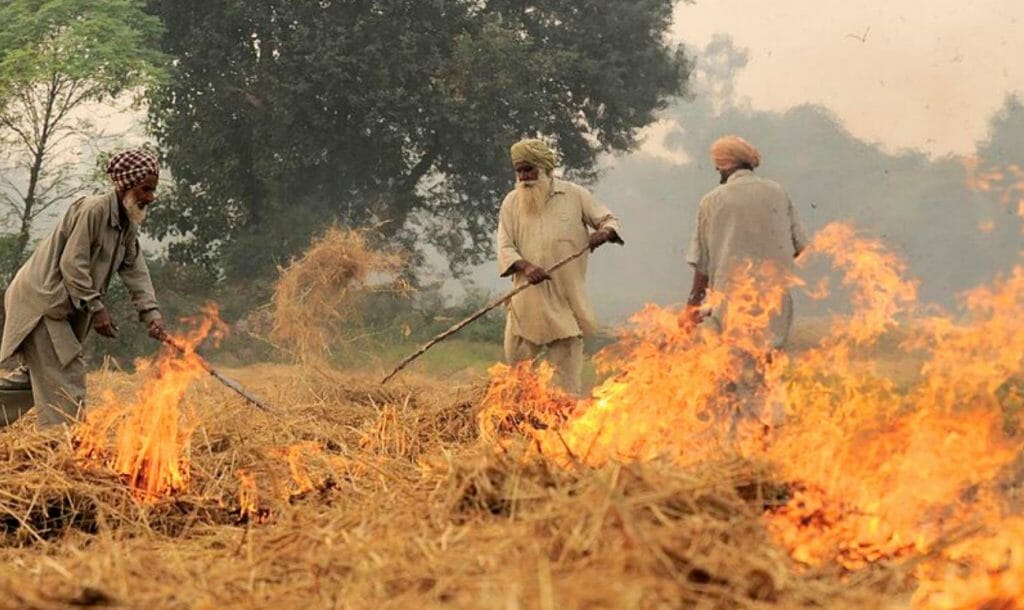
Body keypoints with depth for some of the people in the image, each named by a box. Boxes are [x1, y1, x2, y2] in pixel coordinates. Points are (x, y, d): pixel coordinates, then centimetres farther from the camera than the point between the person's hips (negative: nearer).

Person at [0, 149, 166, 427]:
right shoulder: (93, 209, -20)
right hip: (40, 299, -10)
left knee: (37, 373, 16)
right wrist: (96, 308, -21)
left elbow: (136, 271, 4)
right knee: (66, 373, -12)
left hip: (63, 307, 10)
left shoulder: (129, 224, 9)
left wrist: (151, 313, -11)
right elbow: (72, 264, -22)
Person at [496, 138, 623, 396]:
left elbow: (609, 219, 10)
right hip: (527, 301, 1)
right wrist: (525, 266, -19)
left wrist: (605, 232, -15)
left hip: (566, 300, -1)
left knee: (566, 374, 1)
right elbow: (505, 248, 1)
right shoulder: (511, 203, 6)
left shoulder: (574, 195, 4)